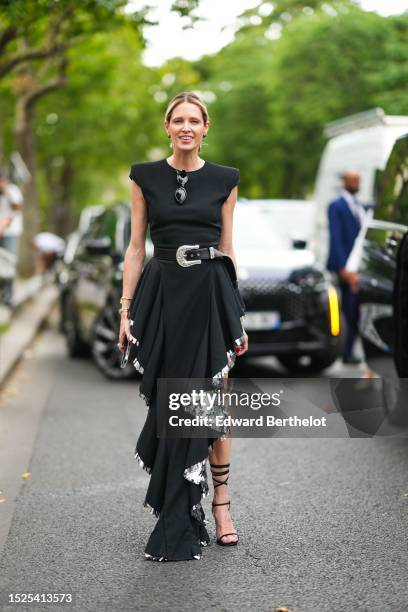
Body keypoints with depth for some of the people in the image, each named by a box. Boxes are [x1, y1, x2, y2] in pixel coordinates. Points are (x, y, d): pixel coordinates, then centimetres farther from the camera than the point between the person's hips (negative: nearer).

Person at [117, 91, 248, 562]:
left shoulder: (224, 180, 5)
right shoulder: (145, 177, 4)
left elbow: (227, 248, 9)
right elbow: (136, 247, 4)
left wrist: (235, 310, 8)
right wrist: (127, 308, -2)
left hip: (211, 293, 0)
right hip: (163, 293, 0)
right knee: (169, 404, 4)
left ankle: (220, 500, 18)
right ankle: (178, 522, 17)